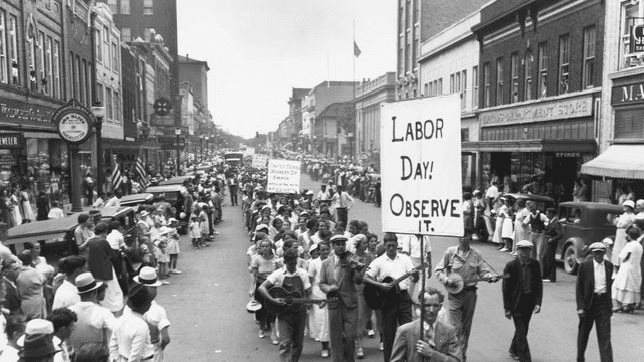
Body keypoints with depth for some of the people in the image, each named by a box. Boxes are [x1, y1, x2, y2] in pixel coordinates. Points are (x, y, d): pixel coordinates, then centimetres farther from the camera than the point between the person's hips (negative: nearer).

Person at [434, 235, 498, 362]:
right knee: (456, 327, -7)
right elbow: (438, 270, 2)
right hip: (455, 293, -2)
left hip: (470, 293, 3)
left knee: (466, 327, 12)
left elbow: (483, 271, 4)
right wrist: (446, 280, -14)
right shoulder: (450, 252, -2)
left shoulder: (476, 254, 3)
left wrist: (490, 277, -17)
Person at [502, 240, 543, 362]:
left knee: (522, 329, 18)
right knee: (521, 331, -6)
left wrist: (538, 303, -7)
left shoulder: (535, 265, -2)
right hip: (516, 303, -4)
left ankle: (513, 350, 40)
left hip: (530, 302, 4)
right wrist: (507, 308, -10)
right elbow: (505, 288, -9)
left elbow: (539, 285, 3)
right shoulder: (511, 266, -12)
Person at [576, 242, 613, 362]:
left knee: (605, 336, -3)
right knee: (583, 333, 13)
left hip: (603, 303, 2)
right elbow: (579, 288, -7)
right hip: (588, 302, -2)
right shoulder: (584, 265, -8)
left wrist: (610, 305, 13)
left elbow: (609, 285, 13)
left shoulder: (609, 265, 4)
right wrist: (580, 307, -12)